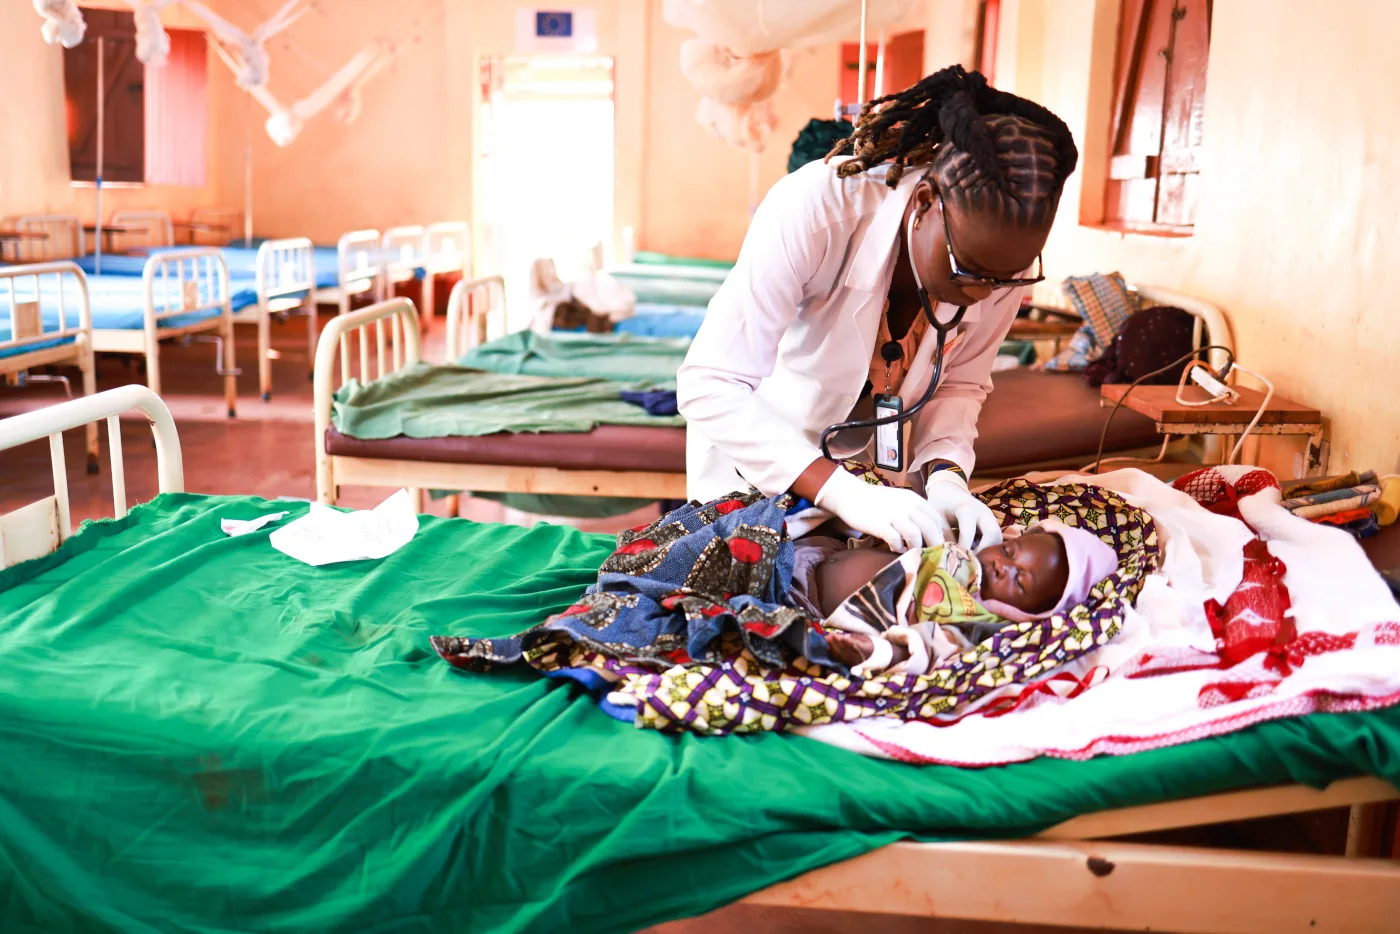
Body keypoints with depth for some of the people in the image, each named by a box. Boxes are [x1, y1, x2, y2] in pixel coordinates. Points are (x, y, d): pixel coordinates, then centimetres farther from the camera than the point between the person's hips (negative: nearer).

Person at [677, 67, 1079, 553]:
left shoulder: (1005, 257, -21)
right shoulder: (817, 208, -37)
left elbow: (959, 384, -5)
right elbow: (711, 384, -39)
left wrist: (944, 475, -26)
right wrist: (846, 494, -47)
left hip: (875, 458, 3)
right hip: (753, 448, -3)